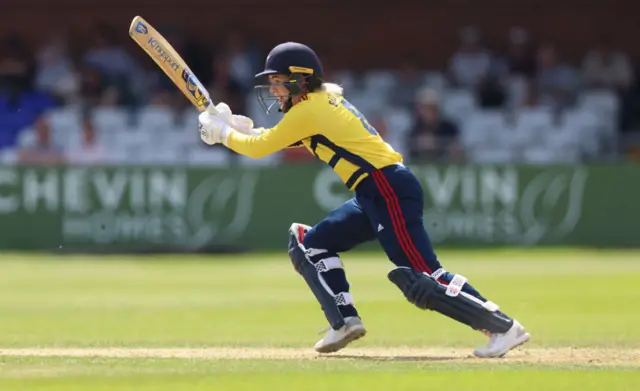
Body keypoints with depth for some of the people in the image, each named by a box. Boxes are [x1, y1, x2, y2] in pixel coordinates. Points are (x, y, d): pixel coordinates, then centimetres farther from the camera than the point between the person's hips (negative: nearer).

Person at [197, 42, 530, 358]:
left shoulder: (308, 109, -8)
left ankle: (503, 326, -16)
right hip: (373, 195, 10)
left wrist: (223, 133, 11)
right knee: (310, 243, 17)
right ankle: (345, 322, 11)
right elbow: (280, 138, 30)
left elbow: (259, 148, -5)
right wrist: (237, 127, 17)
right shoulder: (324, 99, 19)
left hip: (389, 189, -10)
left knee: (420, 278, -15)